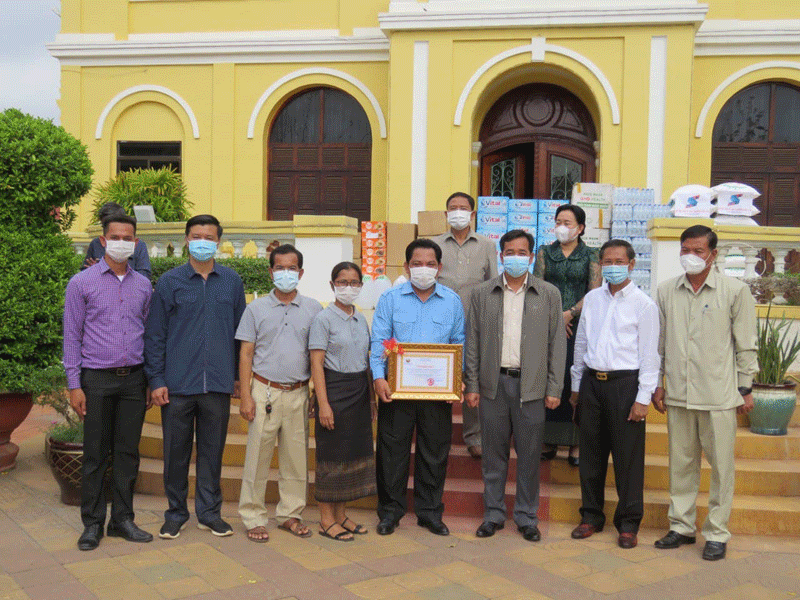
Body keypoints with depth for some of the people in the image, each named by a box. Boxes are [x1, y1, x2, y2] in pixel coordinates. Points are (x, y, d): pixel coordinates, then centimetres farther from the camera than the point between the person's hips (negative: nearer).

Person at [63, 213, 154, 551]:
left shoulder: (143, 285, 10)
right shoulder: (82, 283, -1)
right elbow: (72, 336, -1)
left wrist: (152, 380, 9)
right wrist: (74, 384, -7)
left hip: (133, 378, 3)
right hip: (97, 379, -3)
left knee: (128, 452, 7)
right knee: (96, 455, 3)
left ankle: (122, 519, 18)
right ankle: (92, 523, 15)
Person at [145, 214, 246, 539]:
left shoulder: (231, 281, 7)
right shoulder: (169, 281, 2)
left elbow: (241, 330, 11)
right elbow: (155, 334, 2)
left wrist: (239, 375, 10)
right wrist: (156, 380, -3)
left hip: (218, 383, 1)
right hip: (178, 384, -1)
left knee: (212, 450, 10)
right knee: (176, 451, 7)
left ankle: (209, 512, 24)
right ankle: (176, 513, 24)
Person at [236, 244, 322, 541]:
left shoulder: (313, 309, 7)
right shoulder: (256, 308, 4)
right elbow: (246, 354, 3)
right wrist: (245, 396, -5)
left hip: (299, 393, 2)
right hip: (265, 391, -2)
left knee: (297, 457, 8)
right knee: (258, 457, 0)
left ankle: (290, 513, 22)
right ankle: (254, 518, 12)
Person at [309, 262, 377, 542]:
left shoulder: (361, 320, 12)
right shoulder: (324, 319, -8)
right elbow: (316, 363, -12)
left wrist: (371, 397, 15)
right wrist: (323, 403, -18)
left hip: (359, 392, 7)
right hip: (334, 389, -7)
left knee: (354, 450, 10)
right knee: (331, 454, 0)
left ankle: (340, 514, 22)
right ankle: (326, 519, 11)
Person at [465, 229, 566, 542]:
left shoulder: (549, 294, 5)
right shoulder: (482, 293, 7)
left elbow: (557, 344, 4)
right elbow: (473, 342, 7)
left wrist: (554, 388, -1)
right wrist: (472, 385, 2)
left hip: (531, 385, -1)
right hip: (493, 383, 1)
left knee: (529, 455, 5)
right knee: (494, 453, 8)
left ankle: (526, 517, 19)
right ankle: (493, 514, 21)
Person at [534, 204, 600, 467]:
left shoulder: (591, 255, 5)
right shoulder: (545, 252, 11)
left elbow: (595, 292, -4)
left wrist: (569, 313, -13)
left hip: (578, 324, -2)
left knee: (575, 380, -3)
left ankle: (575, 443, 5)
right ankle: (548, 442, 9)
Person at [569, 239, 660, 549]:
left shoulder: (643, 304, -3)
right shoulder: (592, 299, 10)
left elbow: (649, 355, -5)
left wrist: (643, 398, -9)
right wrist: (576, 385, 16)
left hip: (625, 383, -4)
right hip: (592, 381, 4)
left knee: (628, 456, 1)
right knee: (590, 453, 10)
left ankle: (628, 523, 15)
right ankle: (591, 515, 24)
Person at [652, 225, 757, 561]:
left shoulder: (735, 291, -1)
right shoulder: (666, 292, 7)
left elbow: (746, 344, 2)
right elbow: (658, 342, 12)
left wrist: (746, 388, 1)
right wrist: (656, 384, 9)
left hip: (720, 395, -3)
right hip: (678, 394, 3)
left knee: (721, 465, 3)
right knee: (681, 463, 11)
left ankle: (717, 533, 16)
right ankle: (682, 526, 24)